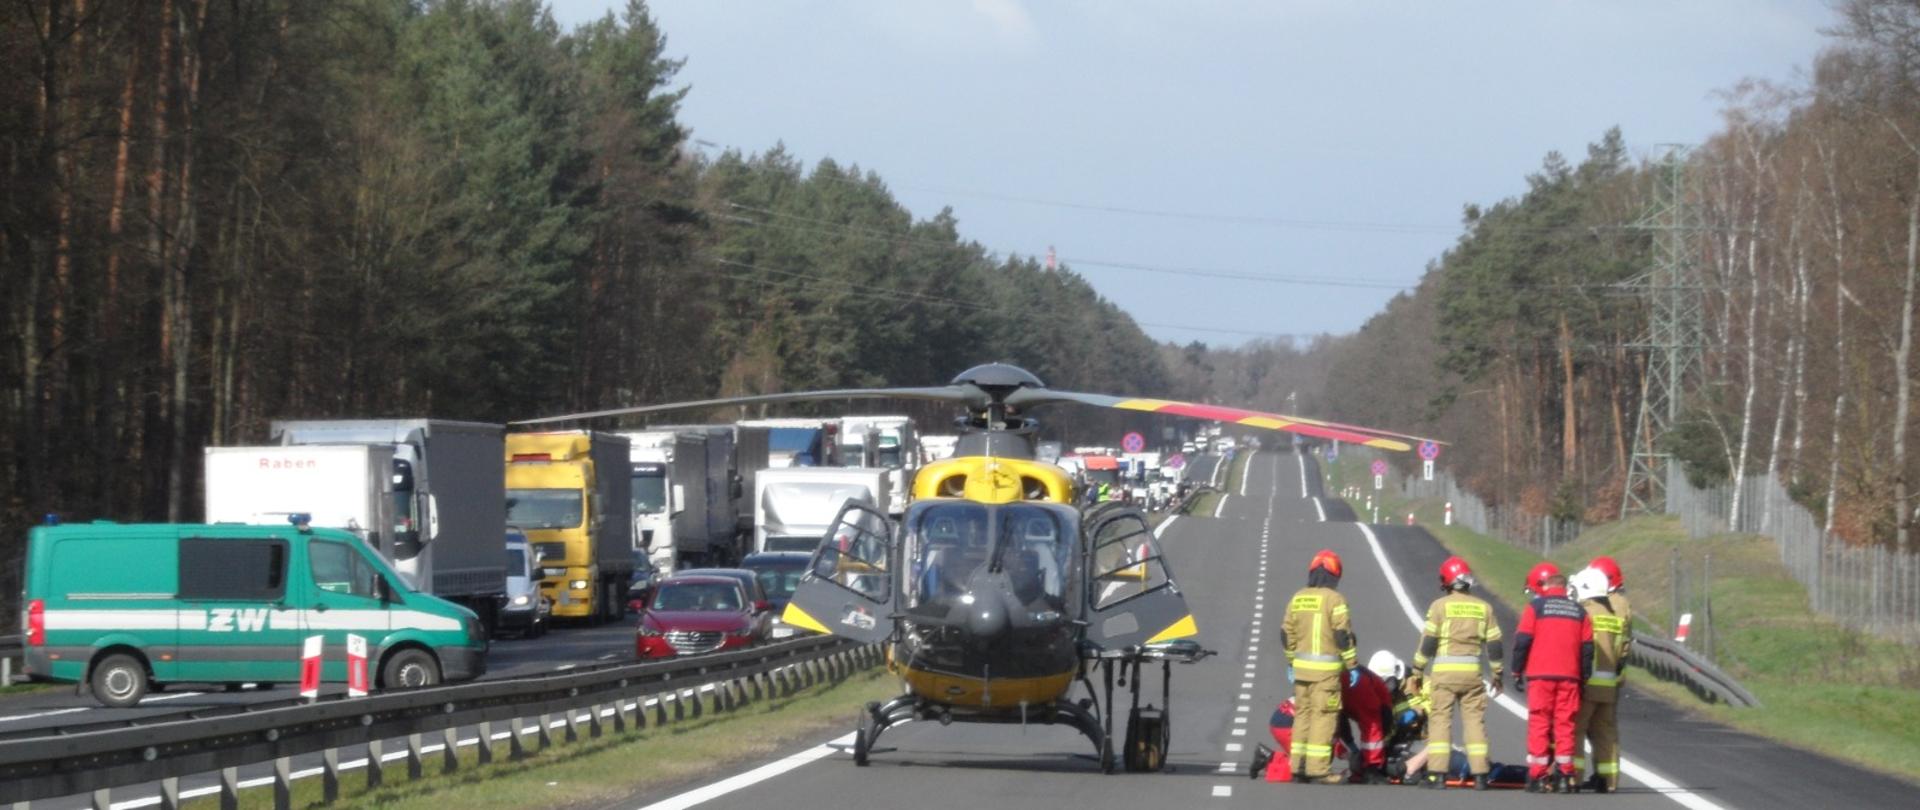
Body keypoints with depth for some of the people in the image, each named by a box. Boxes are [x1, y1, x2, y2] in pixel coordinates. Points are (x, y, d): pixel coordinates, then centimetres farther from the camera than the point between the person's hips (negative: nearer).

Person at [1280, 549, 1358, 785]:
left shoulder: (1297, 598, 10)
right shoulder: (1334, 600, -9)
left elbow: (1287, 634, 14)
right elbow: (1343, 636, -11)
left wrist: (1291, 663, 24)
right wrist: (1352, 666, -4)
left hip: (1302, 665, 6)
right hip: (1326, 667, -6)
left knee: (1303, 714, 12)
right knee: (1323, 716, -5)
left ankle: (1298, 767, 13)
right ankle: (1318, 768, -8)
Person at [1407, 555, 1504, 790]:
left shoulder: (1440, 606, -2)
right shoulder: (1483, 608, 8)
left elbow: (1428, 641, -3)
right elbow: (1493, 645, 10)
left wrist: (1417, 670, 6)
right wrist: (1497, 675, 18)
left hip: (1444, 671, -3)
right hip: (1472, 672, 3)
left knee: (1440, 720, -1)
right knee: (1474, 720, 6)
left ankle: (1437, 774, -6)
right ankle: (1480, 775, 3)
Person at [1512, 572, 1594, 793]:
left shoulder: (1536, 607, 2)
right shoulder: (1579, 611, 13)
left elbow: (1522, 640, -2)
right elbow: (1587, 648, 12)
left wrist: (1517, 671, 6)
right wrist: (1584, 677, 18)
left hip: (1540, 675, -2)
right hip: (1569, 676, 2)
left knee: (1539, 725, 0)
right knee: (1565, 725, 5)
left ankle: (1538, 776, -3)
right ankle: (1565, 776, 2)